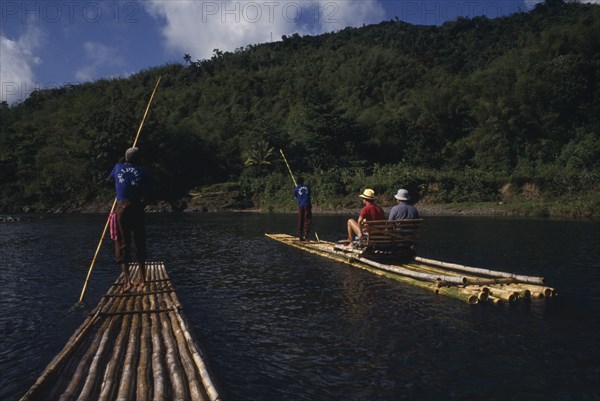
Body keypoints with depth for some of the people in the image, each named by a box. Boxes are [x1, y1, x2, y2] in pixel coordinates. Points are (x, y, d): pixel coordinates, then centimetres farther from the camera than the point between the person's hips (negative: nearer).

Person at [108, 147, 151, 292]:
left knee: (123, 244, 1)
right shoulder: (142, 171, 6)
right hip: (137, 208, 0)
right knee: (140, 244, 11)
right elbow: (145, 193, 5)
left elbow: (110, 179, 32)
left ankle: (128, 281, -12)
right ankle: (143, 279, 17)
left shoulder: (118, 167, 12)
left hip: (122, 207, 0)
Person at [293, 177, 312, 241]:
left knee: (300, 221, 8)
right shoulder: (307, 187, 9)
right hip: (307, 205, -1)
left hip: (300, 206, 1)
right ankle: (306, 235, -16)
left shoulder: (296, 188, 6)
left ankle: (300, 236, 10)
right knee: (308, 220, -1)